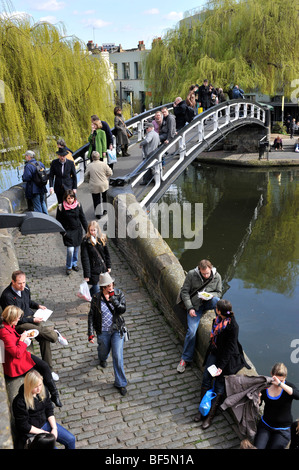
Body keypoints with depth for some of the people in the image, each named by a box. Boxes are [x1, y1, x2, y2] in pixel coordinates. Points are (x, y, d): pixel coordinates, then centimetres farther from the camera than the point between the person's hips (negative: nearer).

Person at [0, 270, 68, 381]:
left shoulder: (25, 287, 2)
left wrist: (38, 305, 4)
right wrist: (32, 320, -18)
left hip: (31, 317, 6)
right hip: (19, 324, -6)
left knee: (44, 339, -17)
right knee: (42, 331, -31)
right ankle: (55, 335, 1)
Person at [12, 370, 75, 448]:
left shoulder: (43, 390, -7)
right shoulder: (20, 402, -25)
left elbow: (49, 410, 3)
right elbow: (24, 426, -18)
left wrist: (54, 428, -8)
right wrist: (43, 433, -14)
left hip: (45, 423, 6)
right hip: (31, 431, -6)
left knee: (71, 440, -3)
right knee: (52, 446, -23)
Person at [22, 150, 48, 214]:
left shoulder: (28, 166, -16)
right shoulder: (40, 163, 7)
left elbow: (26, 178, -22)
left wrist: (23, 177, -2)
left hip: (34, 189, -7)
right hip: (42, 188, 7)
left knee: (37, 206, 1)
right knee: (43, 203, 21)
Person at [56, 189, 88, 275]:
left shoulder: (78, 205, -4)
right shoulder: (61, 207, -10)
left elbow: (82, 218, 6)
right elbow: (58, 220, -2)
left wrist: (87, 230, 5)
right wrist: (62, 231, -9)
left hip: (77, 230, 3)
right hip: (67, 232, -3)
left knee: (76, 248, 11)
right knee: (70, 250, -9)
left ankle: (74, 264, 35)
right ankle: (68, 267, 13)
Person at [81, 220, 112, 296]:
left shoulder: (102, 238, 0)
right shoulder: (86, 241, -14)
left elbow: (107, 253, 9)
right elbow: (84, 258, -14)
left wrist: (108, 266, 8)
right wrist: (86, 275, -15)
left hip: (103, 267, 5)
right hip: (93, 269, -5)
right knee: (96, 288, -1)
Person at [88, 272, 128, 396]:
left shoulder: (119, 294, -10)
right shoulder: (96, 298, -10)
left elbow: (122, 309, -20)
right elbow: (91, 316, -5)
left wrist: (112, 298, -30)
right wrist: (91, 334, -9)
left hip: (117, 330, -1)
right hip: (103, 332, 1)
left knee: (118, 357, -6)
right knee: (104, 351, 23)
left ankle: (120, 383, 10)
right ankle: (102, 359, 63)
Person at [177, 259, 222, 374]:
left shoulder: (217, 277, -7)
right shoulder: (191, 275, -12)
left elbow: (218, 293, 5)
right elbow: (184, 291, -6)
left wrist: (209, 295, -18)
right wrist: (190, 308, -15)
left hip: (209, 302, 1)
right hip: (195, 305, -1)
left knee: (217, 301, -36)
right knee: (191, 331, -17)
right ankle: (185, 358, 0)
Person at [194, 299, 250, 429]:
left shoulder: (232, 326, -26)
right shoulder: (218, 319, -4)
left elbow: (229, 348, -22)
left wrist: (221, 367, -20)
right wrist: (211, 349, 19)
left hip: (227, 357, -7)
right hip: (214, 353, 7)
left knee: (219, 384, -1)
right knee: (206, 378, 0)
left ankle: (211, 415, 11)